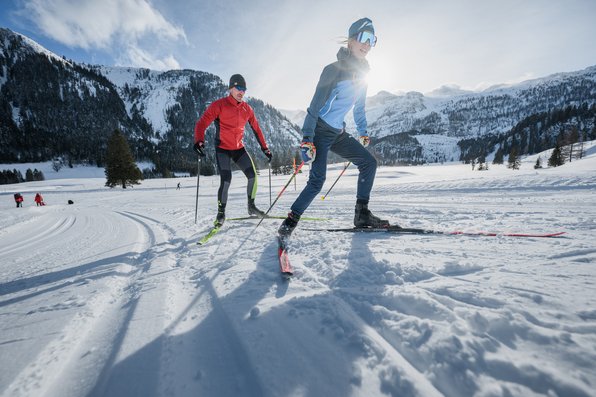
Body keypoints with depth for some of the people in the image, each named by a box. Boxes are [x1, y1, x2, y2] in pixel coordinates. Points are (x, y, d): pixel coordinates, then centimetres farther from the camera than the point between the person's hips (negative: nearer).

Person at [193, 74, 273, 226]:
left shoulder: (247, 109, 5)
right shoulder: (219, 105, -10)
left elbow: (256, 129, 13)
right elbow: (202, 123, -16)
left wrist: (265, 148, 10)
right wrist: (199, 141, -33)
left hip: (239, 149, 5)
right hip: (222, 149, -5)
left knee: (253, 176, -4)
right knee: (226, 181, -17)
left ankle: (251, 206, 16)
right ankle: (221, 213, 4)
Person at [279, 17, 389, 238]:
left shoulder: (361, 75, 13)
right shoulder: (333, 70, -11)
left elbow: (359, 107, 23)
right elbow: (315, 105, -17)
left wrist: (363, 133, 23)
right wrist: (307, 139, -24)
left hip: (338, 133, 8)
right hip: (320, 130, -8)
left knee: (369, 162, 0)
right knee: (317, 179, -19)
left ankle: (362, 214, 6)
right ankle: (291, 219, -1)